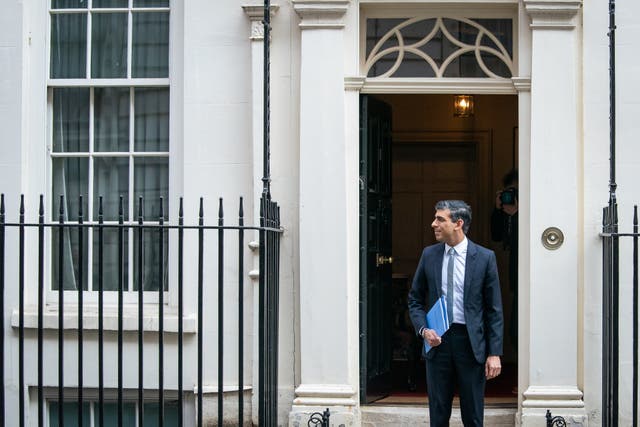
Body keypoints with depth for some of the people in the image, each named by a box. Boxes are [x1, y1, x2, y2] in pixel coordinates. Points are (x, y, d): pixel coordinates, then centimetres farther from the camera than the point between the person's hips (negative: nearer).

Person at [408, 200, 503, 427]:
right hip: (437, 340, 2)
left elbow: (494, 309, -2)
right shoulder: (429, 255, 5)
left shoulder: (484, 257, -3)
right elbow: (415, 299, 12)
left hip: (471, 342, -2)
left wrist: (495, 353, -6)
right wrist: (423, 329, -6)